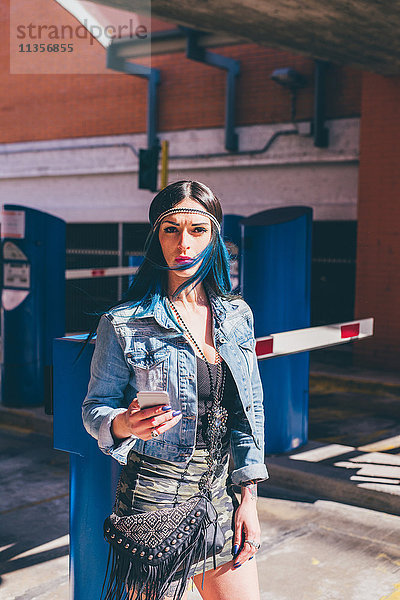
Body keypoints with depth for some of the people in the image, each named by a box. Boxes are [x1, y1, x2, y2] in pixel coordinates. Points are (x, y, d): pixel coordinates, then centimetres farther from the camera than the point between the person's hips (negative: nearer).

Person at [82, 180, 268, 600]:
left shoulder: (237, 316, 4)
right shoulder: (123, 325, -8)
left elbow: (251, 409, 8)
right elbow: (95, 408, -2)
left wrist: (248, 498, 5)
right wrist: (123, 425, -24)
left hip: (222, 492, 4)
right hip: (154, 497, -4)